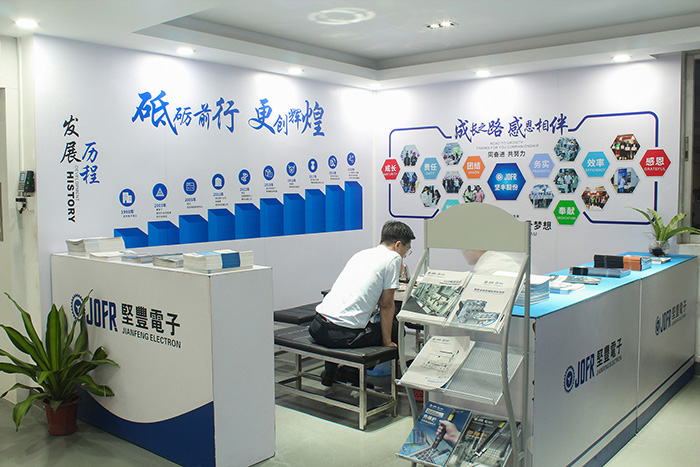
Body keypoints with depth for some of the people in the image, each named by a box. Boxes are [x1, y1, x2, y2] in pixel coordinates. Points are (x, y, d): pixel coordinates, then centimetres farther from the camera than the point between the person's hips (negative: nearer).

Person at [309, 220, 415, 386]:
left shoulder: (361, 254, 21)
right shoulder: (393, 258, -1)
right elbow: (386, 305, 0)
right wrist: (387, 342, 9)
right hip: (344, 334, -7)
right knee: (396, 328, 14)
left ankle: (330, 371, 31)